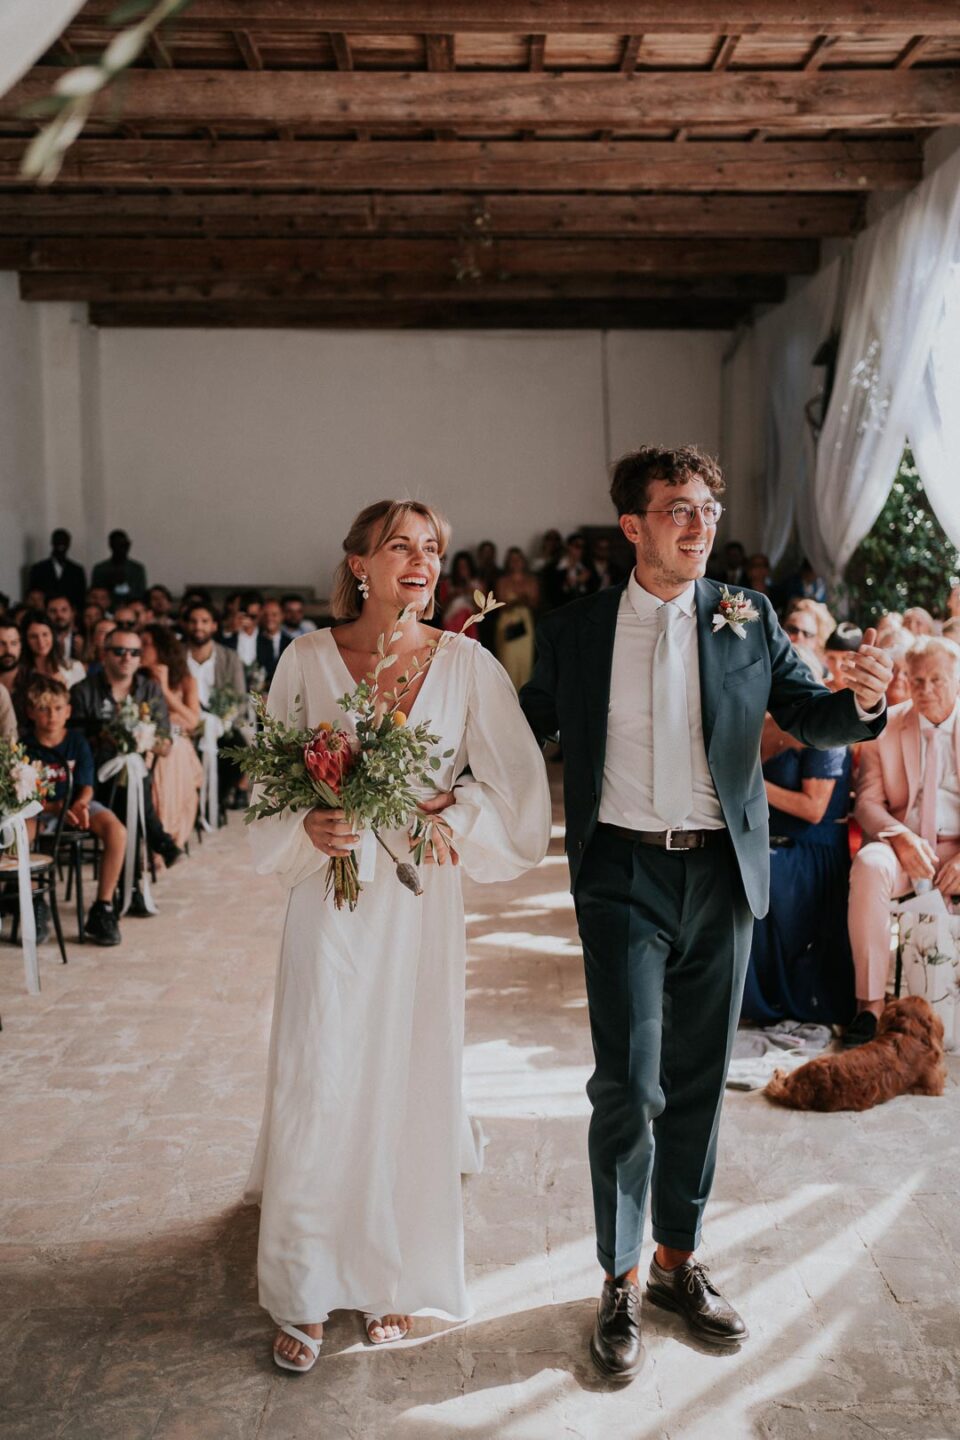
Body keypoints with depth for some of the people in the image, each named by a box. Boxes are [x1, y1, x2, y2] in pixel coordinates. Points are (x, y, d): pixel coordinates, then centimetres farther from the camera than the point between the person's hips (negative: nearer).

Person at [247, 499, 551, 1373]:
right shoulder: (307, 660, -1)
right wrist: (308, 827, -14)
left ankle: (395, 1279, 26)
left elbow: (519, 783, 2)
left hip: (421, 898, 1)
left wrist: (453, 821, -8)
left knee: (411, 1086, 8)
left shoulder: (466, 663, -1)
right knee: (315, 1090, 1)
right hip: (331, 893, 0)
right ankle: (306, 1295, 17)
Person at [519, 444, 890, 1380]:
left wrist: (860, 701, -18)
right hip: (624, 874, -2)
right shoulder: (573, 632, 1)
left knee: (699, 1082, 13)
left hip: (720, 875, 3)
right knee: (630, 1083, -6)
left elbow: (808, 716, 4)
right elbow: (524, 727, 7)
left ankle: (677, 1263, 31)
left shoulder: (748, 621, 4)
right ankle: (620, 1285, 14)